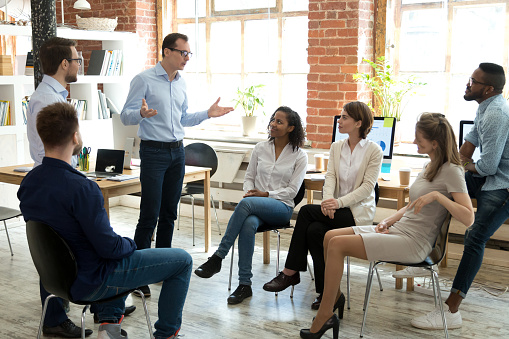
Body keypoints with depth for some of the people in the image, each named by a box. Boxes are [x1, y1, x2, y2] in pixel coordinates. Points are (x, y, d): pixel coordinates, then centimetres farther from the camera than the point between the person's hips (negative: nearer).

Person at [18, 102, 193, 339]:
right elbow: (109, 247, -25)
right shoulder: (81, 189, -31)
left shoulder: (28, 183, -4)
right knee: (182, 260, 4)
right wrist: (131, 244, -2)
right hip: (91, 282, -8)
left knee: (124, 249, 36)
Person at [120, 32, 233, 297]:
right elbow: (126, 116, -9)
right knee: (149, 215, -8)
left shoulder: (181, 83, 13)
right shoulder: (144, 80, -7)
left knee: (169, 213, 10)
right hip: (153, 151, -6)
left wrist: (207, 114, 11)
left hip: (177, 151, 7)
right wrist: (141, 113, -30)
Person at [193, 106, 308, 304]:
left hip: (281, 207, -3)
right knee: (248, 225, -36)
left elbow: (292, 190, -3)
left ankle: (218, 258, -29)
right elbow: (249, 176, 16)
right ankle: (244, 284, -30)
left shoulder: (299, 156, 2)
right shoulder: (260, 148, 13)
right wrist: (249, 191, -6)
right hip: (255, 206, 3)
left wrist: (266, 194, -13)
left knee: (246, 203, -36)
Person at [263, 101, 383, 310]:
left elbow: (367, 186, -10)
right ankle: (327, 292, -19)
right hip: (337, 209, 5)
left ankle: (290, 272, -14)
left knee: (307, 211, -25)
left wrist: (340, 202, -24)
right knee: (313, 230, -27)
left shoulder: (374, 150, -3)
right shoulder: (336, 147, 13)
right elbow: (330, 176, 2)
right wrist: (327, 200, -19)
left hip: (359, 212, -5)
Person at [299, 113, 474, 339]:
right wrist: (388, 221, 7)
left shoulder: (451, 171, -12)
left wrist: (437, 195, -28)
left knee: (337, 245, -19)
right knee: (330, 236, -2)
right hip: (398, 229, 9)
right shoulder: (430, 166, 14)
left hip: (413, 243, -9)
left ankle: (324, 318, -9)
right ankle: (335, 296, 12)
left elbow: (468, 218, -20)